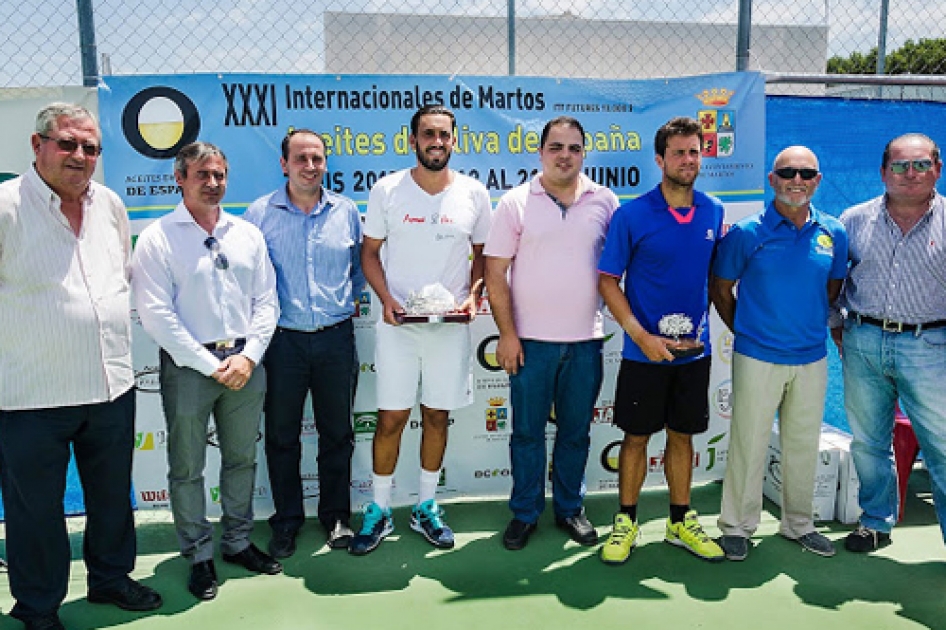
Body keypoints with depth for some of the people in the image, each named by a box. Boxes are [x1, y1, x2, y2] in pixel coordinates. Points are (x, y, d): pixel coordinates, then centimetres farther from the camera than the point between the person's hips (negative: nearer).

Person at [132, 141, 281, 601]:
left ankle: (238, 542, 31)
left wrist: (248, 356, -6)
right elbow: (156, 315, -11)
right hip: (188, 366, -4)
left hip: (244, 363, 4)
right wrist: (210, 365, -12)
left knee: (242, 459, 14)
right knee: (187, 468, 7)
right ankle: (199, 557, 23)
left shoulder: (247, 234, 8)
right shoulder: (157, 238, -5)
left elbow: (265, 302, 7)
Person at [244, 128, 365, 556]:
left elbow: (359, 268, 16)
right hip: (282, 340, -1)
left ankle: (336, 516, 28)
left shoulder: (346, 211, 5)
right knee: (282, 435, 9)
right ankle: (286, 521, 26)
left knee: (337, 432, 11)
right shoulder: (260, 213, 0)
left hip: (336, 339, 1)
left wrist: (349, 300, 5)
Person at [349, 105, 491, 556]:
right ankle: (380, 510, 20)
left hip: (451, 325, 1)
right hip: (397, 323, -1)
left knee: (437, 415, 11)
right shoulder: (387, 189, -1)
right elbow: (370, 252, 3)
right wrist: (385, 298, -12)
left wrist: (474, 294, -8)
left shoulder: (474, 194, 2)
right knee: (391, 417, 3)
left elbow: (483, 253, 9)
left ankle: (426, 506, 27)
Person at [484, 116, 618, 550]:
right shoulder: (516, 202, -2)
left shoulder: (604, 202, 3)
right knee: (527, 430, 9)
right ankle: (524, 512, 25)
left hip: (585, 340, 2)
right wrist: (506, 333, -8)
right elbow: (495, 272, -4)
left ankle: (569, 508, 30)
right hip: (530, 339, -1)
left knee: (576, 431, 13)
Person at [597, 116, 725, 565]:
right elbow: (608, 281, -8)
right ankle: (626, 523, 23)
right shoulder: (631, 215, -10)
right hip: (644, 351, -3)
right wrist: (642, 336, -16)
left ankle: (681, 522, 30)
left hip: (694, 350, 4)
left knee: (682, 435, 15)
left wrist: (699, 328, 6)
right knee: (636, 437, 7)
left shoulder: (714, 213, 2)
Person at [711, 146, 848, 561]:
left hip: (812, 359, 4)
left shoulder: (833, 233, 2)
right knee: (748, 444, 3)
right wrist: (746, 332, 5)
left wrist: (812, 326, 12)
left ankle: (798, 523, 33)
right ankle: (737, 526, 19)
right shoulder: (747, 233, -8)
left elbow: (833, 289, 17)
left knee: (804, 444, 15)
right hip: (758, 359, -4)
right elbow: (720, 290, 2)